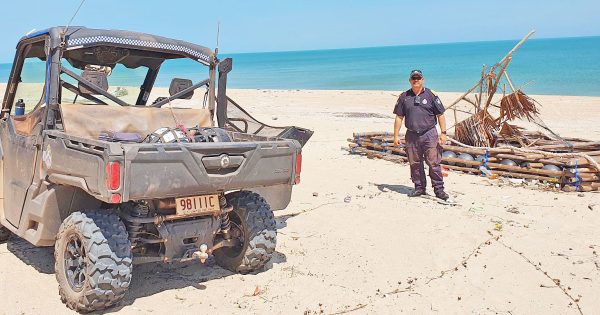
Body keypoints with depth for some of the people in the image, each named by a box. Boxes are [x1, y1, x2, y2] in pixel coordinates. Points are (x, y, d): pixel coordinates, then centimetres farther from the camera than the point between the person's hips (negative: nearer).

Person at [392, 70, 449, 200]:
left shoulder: (431, 95, 3)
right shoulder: (404, 97, 10)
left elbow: (440, 115, 4)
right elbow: (399, 117, 10)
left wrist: (443, 133, -4)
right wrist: (396, 135, 5)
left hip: (429, 134, -3)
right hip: (411, 135, 3)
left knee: (434, 163, -4)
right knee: (415, 164, 8)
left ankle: (439, 189, 3)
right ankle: (419, 188, 20)